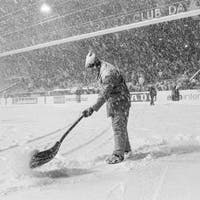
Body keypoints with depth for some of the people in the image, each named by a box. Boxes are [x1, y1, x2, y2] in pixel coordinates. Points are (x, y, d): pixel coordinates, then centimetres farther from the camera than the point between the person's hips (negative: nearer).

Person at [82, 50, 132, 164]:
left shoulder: (108, 72, -26)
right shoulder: (101, 70, 6)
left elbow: (104, 94, -31)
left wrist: (93, 109, -33)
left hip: (120, 101, -10)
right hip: (113, 101, 10)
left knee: (118, 127, -8)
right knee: (120, 126, 16)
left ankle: (119, 154, -1)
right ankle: (126, 149, 29)